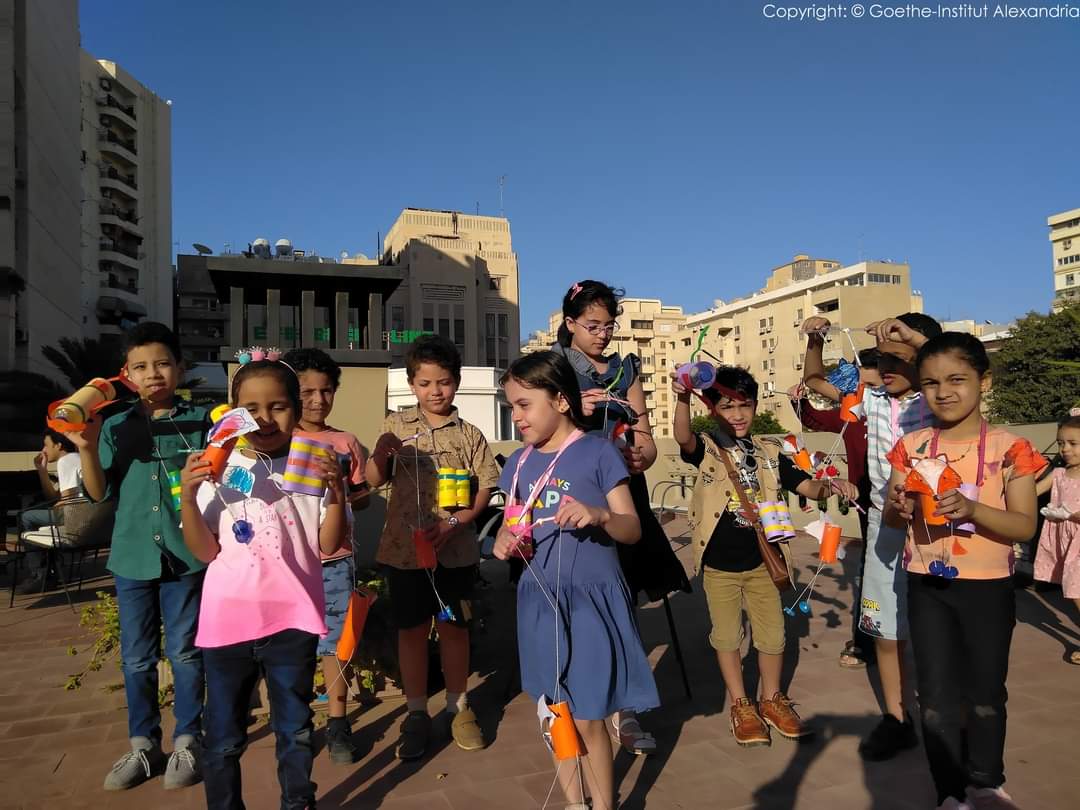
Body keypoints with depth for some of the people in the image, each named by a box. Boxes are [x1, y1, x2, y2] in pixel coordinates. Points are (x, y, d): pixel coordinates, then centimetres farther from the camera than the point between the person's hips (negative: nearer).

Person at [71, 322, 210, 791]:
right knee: (136, 657, 13)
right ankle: (143, 745, 29)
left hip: (185, 554, -2)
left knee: (184, 652, 8)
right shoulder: (115, 428, 5)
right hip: (132, 556, 3)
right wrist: (86, 448, -12)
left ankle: (187, 743, 24)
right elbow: (99, 494, 1)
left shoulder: (200, 422, -1)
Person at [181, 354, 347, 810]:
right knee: (223, 738, 15)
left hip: (292, 619, 0)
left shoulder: (312, 467, -2)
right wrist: (187, 498, -16)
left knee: (295, 730, 16)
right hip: (228, 618, 1)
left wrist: (337, 493, -20)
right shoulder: (217, 469, -2)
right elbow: (205, 552, -2)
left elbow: (328, 545, -4)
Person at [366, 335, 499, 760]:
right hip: (404, 547, 0)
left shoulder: (469, 435, 0)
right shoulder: (396, 425, 0)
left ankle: (458, 707, 30)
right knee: (411, 629, 11)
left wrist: (454, 522, -15)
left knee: (454, 627, 12)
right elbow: (374, 480, -2)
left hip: (455, 550, 0)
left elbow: (484, 490, 0)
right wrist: (380, 453, -23)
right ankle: (417, 713, 27)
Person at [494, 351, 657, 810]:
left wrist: (599, 515, -29)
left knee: (588, 718, 2)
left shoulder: (598, 452, -10)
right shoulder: (519, 464, 6)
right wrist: (503, 541, -9)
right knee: (555, 711, 17)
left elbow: (632, 530, -9)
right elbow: (511, 526, 14)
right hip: (540, 598, 5)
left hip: (591, 599, -5)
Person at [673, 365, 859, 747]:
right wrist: (683, 399, -51)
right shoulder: (707, 448, -9)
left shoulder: (769, 454, 4)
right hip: (718, 563, -3)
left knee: (772, 634, 12)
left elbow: (806, 486, 1)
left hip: (761, 560, 3)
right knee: (727, 636, 10)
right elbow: (683, 439, -31)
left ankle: (771, 699, 35)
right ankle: (740, 704, 30)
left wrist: (829, 486, -23)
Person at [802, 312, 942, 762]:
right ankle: (896, 719, 24)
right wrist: (815, 339, 0)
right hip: (883, 526, 4)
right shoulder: (873, 401, 5)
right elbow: (815, 381, 15)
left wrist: (913, 335, -32)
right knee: (884, 628, 10)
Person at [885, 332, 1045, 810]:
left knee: (985, 694, 16)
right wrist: (899, 508, -21)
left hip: (988, 587, -1)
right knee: (936, 696, 8)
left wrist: (972, 509, -30)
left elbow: (1025, 526, -13)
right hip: (927, 586, 1)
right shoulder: (911, 447, -3)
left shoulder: (1010, 449, -9)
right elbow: (891, 519, 3)